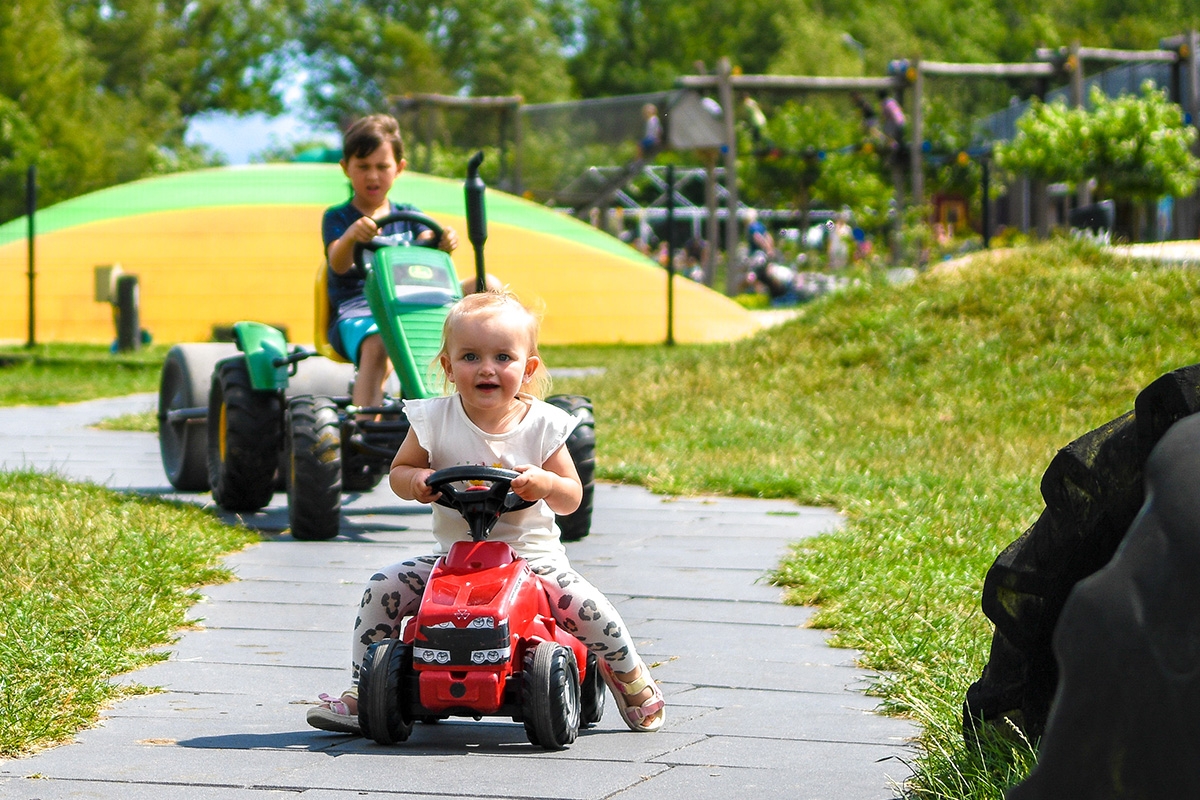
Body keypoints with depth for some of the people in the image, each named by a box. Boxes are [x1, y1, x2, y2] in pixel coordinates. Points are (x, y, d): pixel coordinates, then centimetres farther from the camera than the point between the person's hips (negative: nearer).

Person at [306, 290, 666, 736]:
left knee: (588, 608, -21)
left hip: (532, 557, -1)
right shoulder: (435, 420, -4)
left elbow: (572, 499, -3)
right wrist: (417, 480, -18)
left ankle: (631, 679, 10)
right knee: (384, 589, -15)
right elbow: (399, 470, 5)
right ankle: (362, 691, 0)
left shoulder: (543, 425, -5)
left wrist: (544, 482, -25)